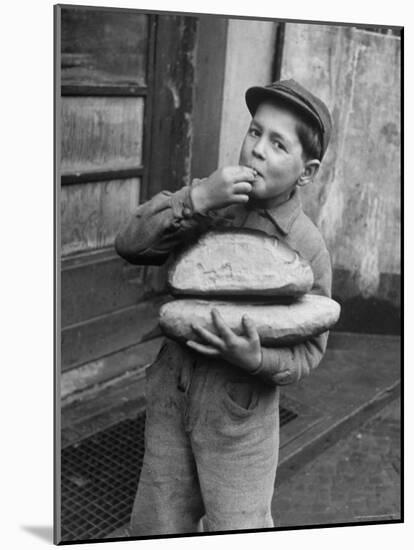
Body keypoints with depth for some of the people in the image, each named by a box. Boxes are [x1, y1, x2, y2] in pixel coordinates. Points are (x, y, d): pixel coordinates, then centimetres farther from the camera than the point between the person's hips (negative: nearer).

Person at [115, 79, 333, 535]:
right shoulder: (210, 199, -6)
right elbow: (130, 244, -15)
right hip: (170, 395, 4)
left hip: (238, 415, -4)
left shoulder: (307, 249, -16)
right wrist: (195, 199, -28)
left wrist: (255, 359, -30)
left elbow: (307, 351, -10)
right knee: (155, 528, 20)